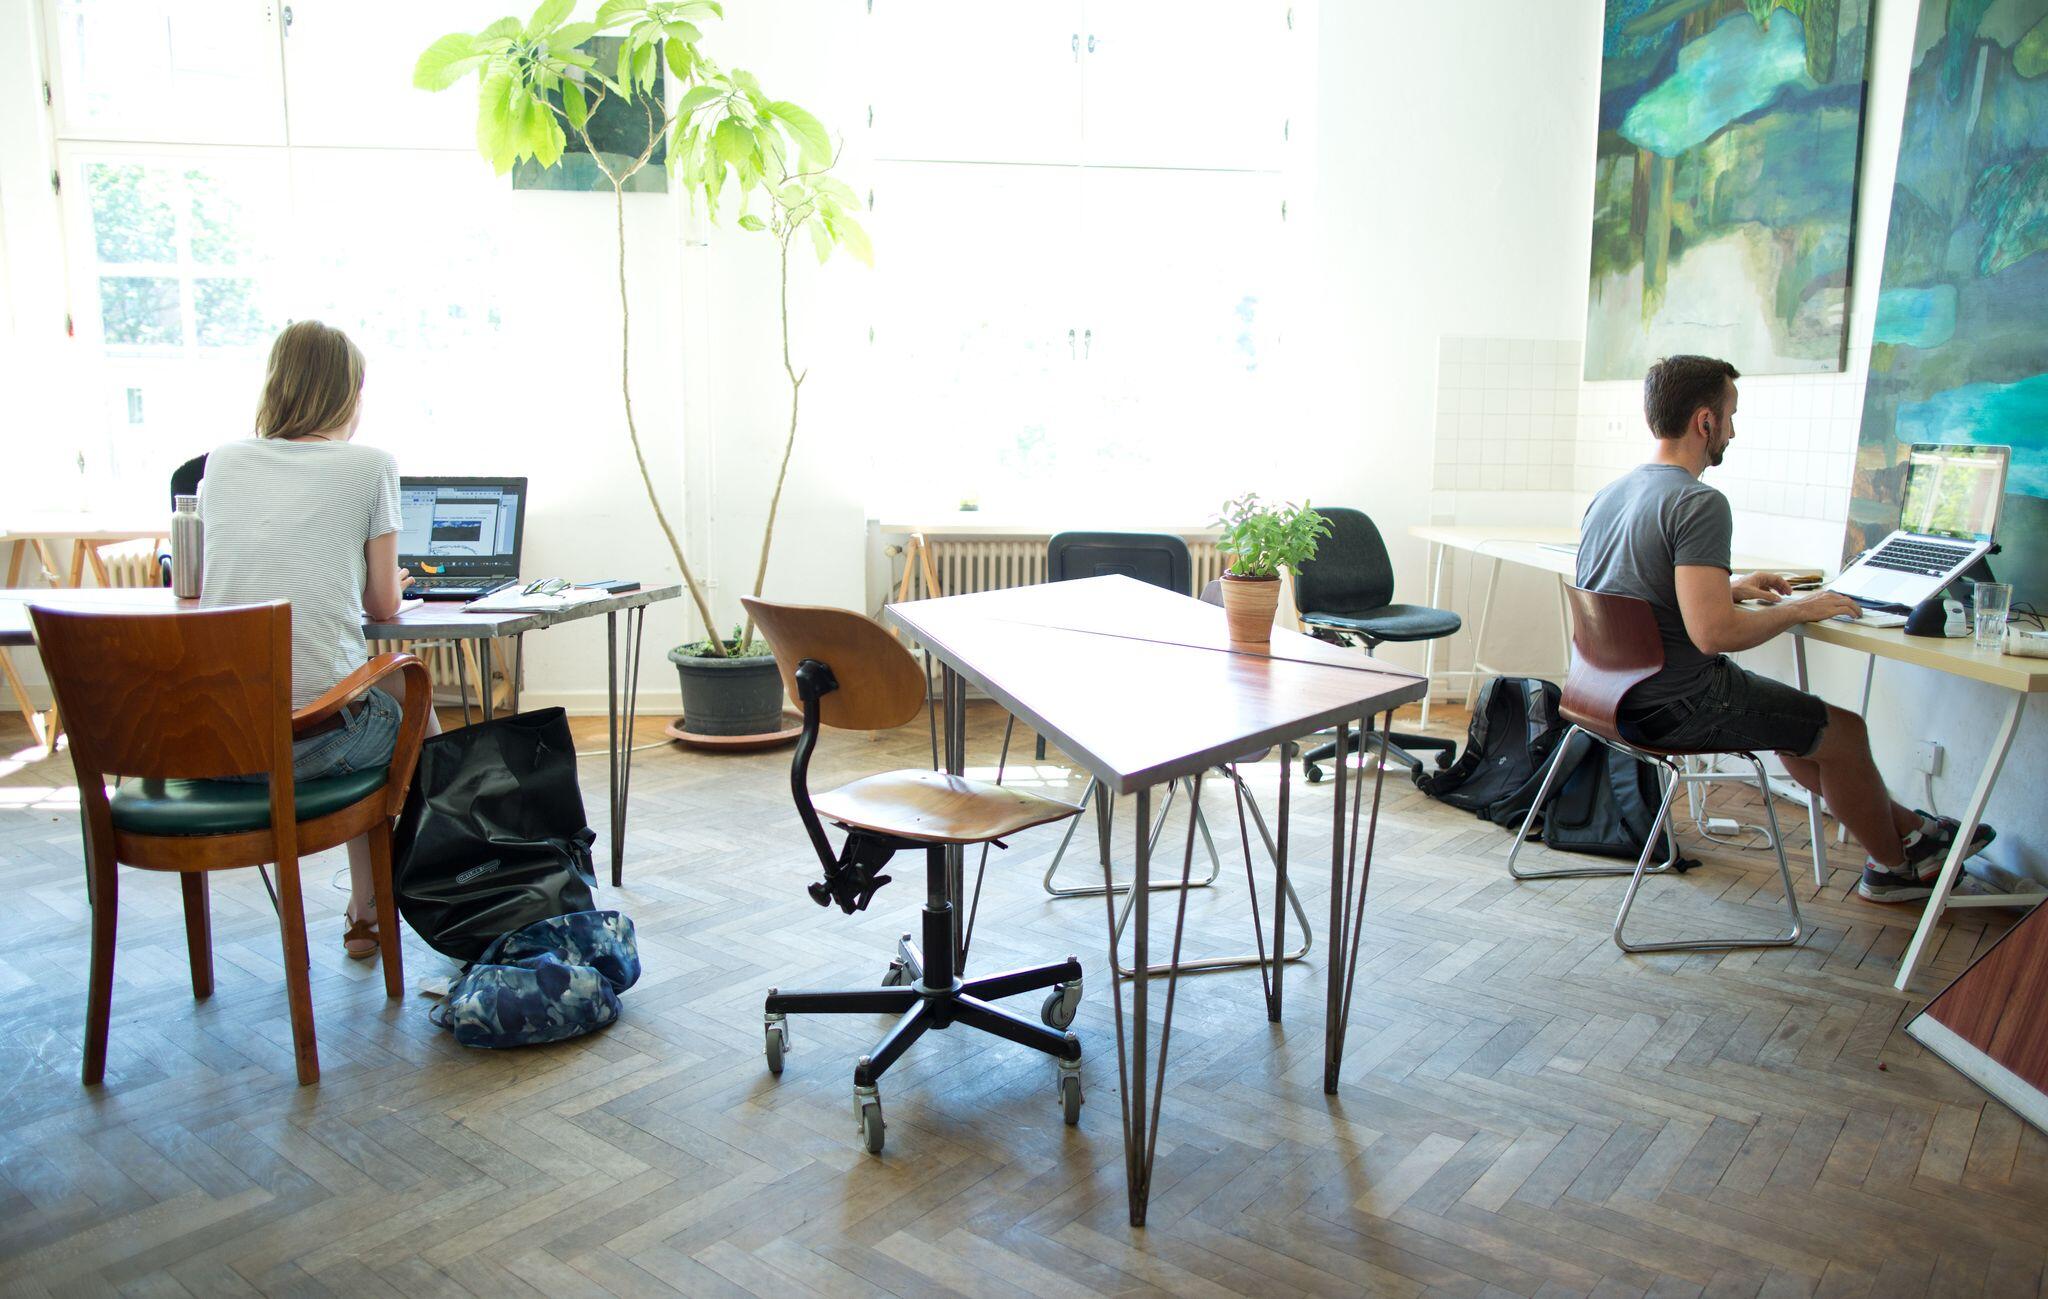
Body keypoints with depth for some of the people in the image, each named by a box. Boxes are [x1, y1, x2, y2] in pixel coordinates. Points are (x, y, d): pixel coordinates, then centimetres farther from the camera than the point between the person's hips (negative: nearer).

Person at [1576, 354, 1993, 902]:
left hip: (1616, 694, 9)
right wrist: (1797, 610, -13)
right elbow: (1712, 633, -30)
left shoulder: (1609, 493, 5)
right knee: (1844, 731, 11)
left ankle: (1907, 826, 42)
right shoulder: (1699, 504, -23)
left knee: (1793, 721, 28)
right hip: (1678, 707, -9)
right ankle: (1894, 866, 33)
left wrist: (1727, 587, 17)